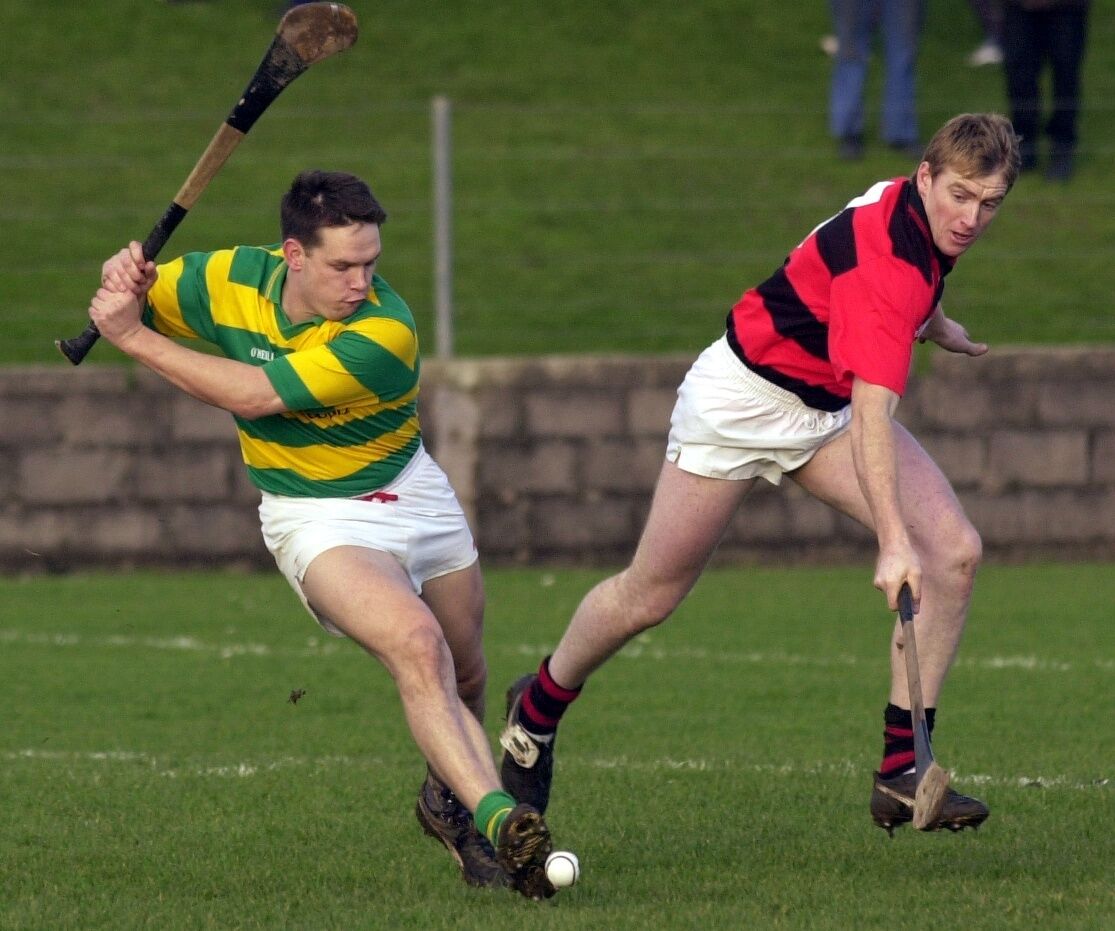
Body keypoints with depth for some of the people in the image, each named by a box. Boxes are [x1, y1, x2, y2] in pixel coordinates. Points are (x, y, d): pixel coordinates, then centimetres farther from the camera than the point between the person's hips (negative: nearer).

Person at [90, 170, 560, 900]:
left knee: (464, 679, 14)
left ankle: (448, 797, 45)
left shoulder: (384, 333, -27)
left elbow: (253, 395, -28)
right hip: (316, 518, -1)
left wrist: (134, 338, -27)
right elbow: (127, 306, 3)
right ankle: (494, 815, -39)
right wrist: (126, 278, -22)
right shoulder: (230, 280, -16)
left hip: (412, 494, 1)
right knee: (415, 643, -28)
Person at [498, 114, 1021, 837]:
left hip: (830, 406, 8)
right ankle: (538, 710, 35)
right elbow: (872, 414, -44)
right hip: (747, 394, -8)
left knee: (953, 549, -13)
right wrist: (892, 541, -51)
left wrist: (931, 323, 33)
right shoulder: (889, 259, -35)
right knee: (649, 596, 6)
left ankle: (902, 771, -12)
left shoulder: (922, 216, -7)